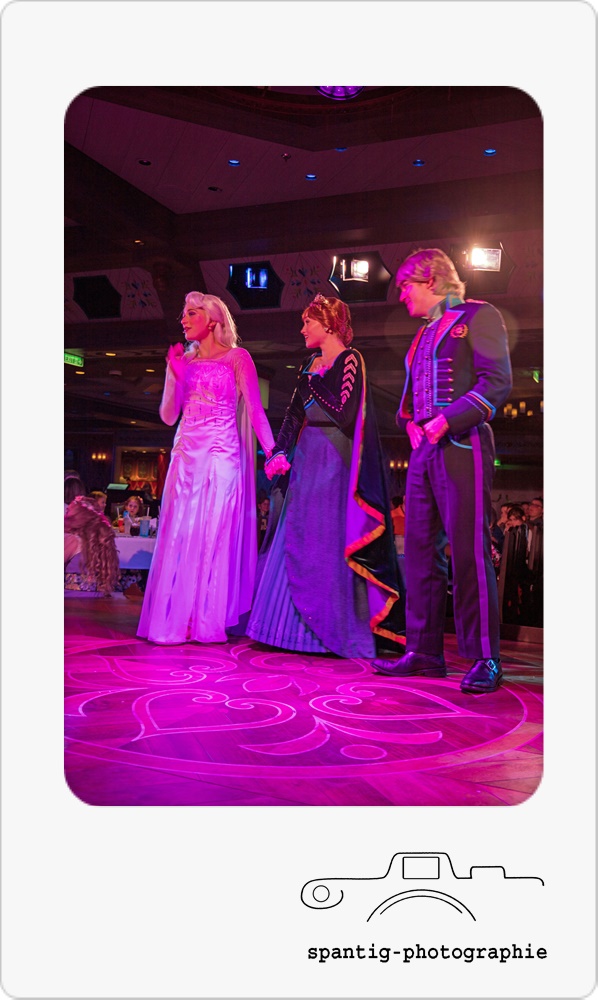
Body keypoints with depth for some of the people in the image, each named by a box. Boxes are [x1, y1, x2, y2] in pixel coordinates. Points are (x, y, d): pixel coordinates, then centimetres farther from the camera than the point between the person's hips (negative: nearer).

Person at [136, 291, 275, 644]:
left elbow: (255, 410, -2)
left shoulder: (237, 358, 4)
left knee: (214, 536, -6)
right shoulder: (185, 360, 16)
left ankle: (210, 621, -1)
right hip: (186, 455, 5)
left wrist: (272, 451, -12)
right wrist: (174, 375, 0)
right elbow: (169, 416, 12)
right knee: (179, 536, 1)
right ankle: (175, 619, 6)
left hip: (221, 456, -4)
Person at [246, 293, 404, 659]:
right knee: (297, 541, 7)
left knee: (326, 543, -7)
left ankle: (334, 630, 2)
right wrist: (280, 453, 0)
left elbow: (345, 413, -15)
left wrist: (312, 384, -7)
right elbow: (295, 413, 13)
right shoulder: (312, 364, 18)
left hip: (333, 461, -8)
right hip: (306, 460, 8)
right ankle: (300, 628, 15)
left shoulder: (349, 360, -5)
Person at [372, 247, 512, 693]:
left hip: (462, 448, -8)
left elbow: (497, 382, -10)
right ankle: (425, 652, 12)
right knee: (421, 551, 5)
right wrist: (410, 422, 6)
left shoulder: (479, 316, 1)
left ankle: (485, 659, -2)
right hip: (424, 451, 8)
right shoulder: (425, 333, 24)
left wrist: (448, 420, -17)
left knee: (469, 552, -10)